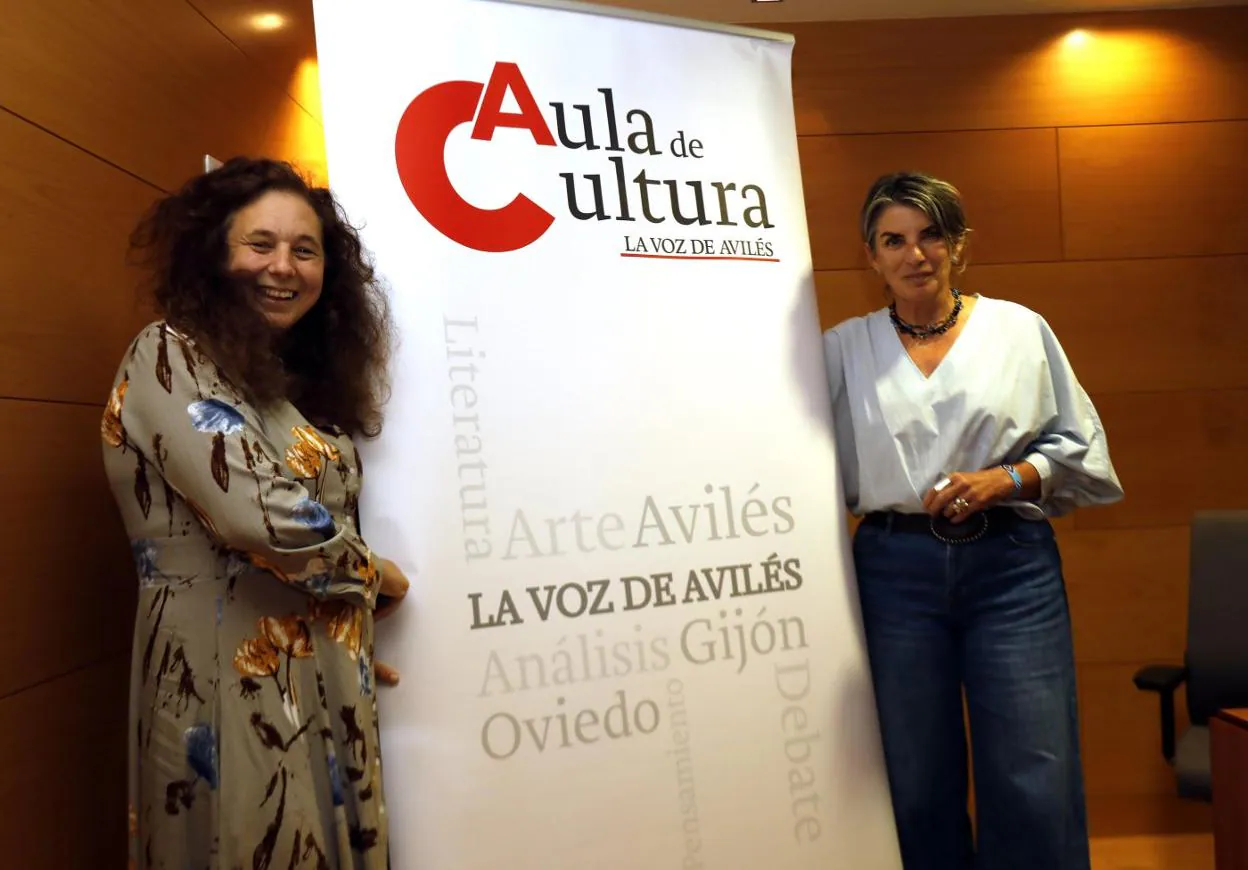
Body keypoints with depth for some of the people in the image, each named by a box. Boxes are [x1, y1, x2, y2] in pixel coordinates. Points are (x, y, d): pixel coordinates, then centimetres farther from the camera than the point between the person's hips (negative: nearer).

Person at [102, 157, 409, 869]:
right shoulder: (170, 357, -10)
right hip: (232, 679, -8)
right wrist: (371, 573, -6)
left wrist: (353, 643, 12)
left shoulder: (306, 384, 15)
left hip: (328, 683, 8)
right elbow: (260, 516, -22)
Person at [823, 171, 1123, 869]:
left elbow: (1080, 446, 7)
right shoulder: (845, 348, 6)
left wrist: (1007, 478, -9)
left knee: (1033, 785, -1)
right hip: (897, 570, 1)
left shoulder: (1021, 329, 5)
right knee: (919, 786, 9)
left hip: (1011, 564, 0)